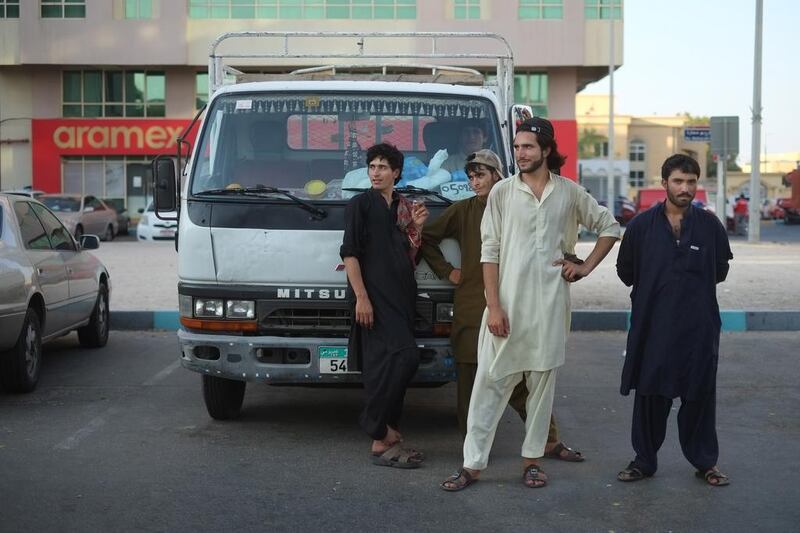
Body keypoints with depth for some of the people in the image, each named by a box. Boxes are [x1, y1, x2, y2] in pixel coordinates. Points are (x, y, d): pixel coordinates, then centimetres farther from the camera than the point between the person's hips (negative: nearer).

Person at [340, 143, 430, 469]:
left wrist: (416, 228, 1)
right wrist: (361, 297, -16)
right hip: (375, 297, -7)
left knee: (389, 366, 8)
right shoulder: (360, 204, 0)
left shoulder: (404, 208, 18)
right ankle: (382, 437, -12)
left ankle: (386, 436, 14)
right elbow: (350, 253, -7)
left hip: (401, 296, 7)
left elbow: (409, 259, 17)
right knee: (403, 359, -17)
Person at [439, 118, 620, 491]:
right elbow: (489, 251, -2)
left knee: (542, 382, 8)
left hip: (549, 305, 2)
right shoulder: (503, 191, 1)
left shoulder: (569, 193, 5)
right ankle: (473, 464, 4)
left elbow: (609, 227, 17)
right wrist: (494, 306, -9)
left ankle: (532, 460, 19)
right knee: (490, 383, -1)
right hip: (507, 303, -1)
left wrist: (585, 267, 6)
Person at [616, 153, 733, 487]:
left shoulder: (709, 225, 2)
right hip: (652, 325, 0)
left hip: (699, 327, 0)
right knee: (650, 395, 6)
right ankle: (644, 461, 19)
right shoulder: (642, 225, 1)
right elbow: (625, 271, 12)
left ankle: (705, 462, 21)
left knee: (700, 396, 7)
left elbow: (720, 269, 14)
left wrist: (696, 287, 8)